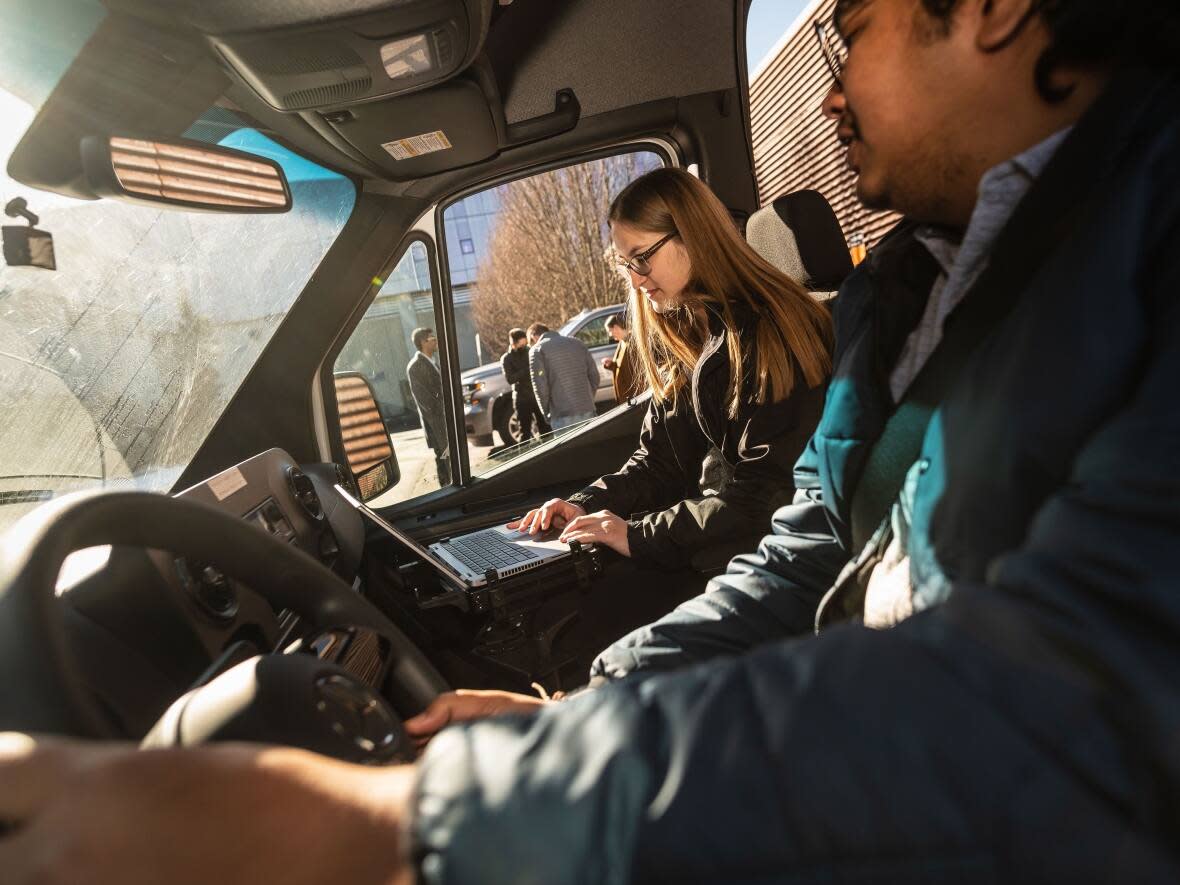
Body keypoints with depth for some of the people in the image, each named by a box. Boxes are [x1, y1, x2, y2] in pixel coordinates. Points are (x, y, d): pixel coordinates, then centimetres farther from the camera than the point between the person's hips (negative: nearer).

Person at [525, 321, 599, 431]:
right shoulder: (576, 342, 16)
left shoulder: (537, 350, 1)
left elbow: (540, 386, -7)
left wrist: (547, 414, 3)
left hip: (563, 415, -5)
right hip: (588, 411, 5)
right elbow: (594, 375, 13)